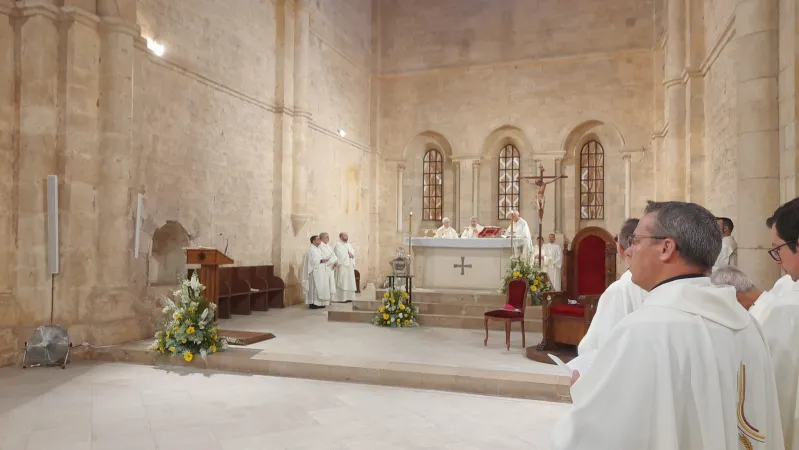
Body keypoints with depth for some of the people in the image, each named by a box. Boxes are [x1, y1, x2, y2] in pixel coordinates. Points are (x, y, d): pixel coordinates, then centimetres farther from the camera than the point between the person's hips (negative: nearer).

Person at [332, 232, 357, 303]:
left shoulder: (349, 245, 19)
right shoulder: (338, 245, -5)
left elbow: (353, 253, 13)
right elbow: (340, 255, -16)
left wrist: (351, 255, -8)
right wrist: (348, 255, -6)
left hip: (350, 266, 8)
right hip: (342, 266, -8)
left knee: (349, 282, 7)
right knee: (342, 282, -9)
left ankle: (348, 297, 11)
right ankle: (341, 298, -8)